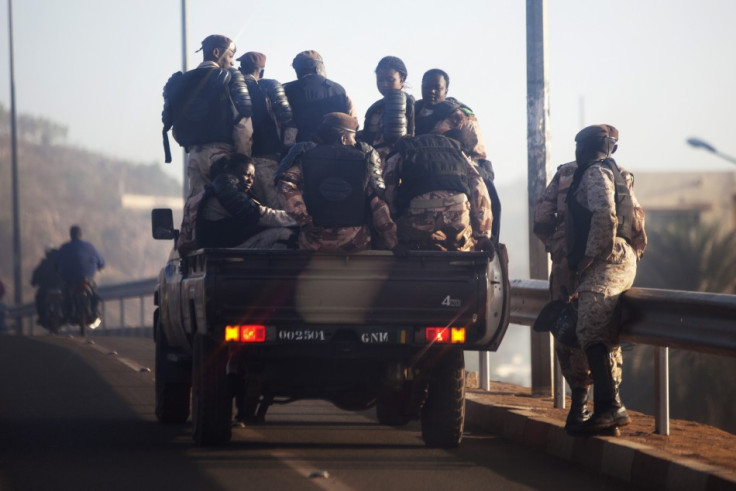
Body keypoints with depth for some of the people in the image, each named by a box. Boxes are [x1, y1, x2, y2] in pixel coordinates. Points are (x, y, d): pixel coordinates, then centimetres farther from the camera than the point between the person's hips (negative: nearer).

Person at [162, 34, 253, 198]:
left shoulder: (181, 81, 15)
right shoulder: (230, 77, 0)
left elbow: (169, 119, 11)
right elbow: (242, 117, -9)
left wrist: (188, 144, 16)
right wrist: (243, 156, -4)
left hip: (193, 153, 5)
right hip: (221, 152, -5)